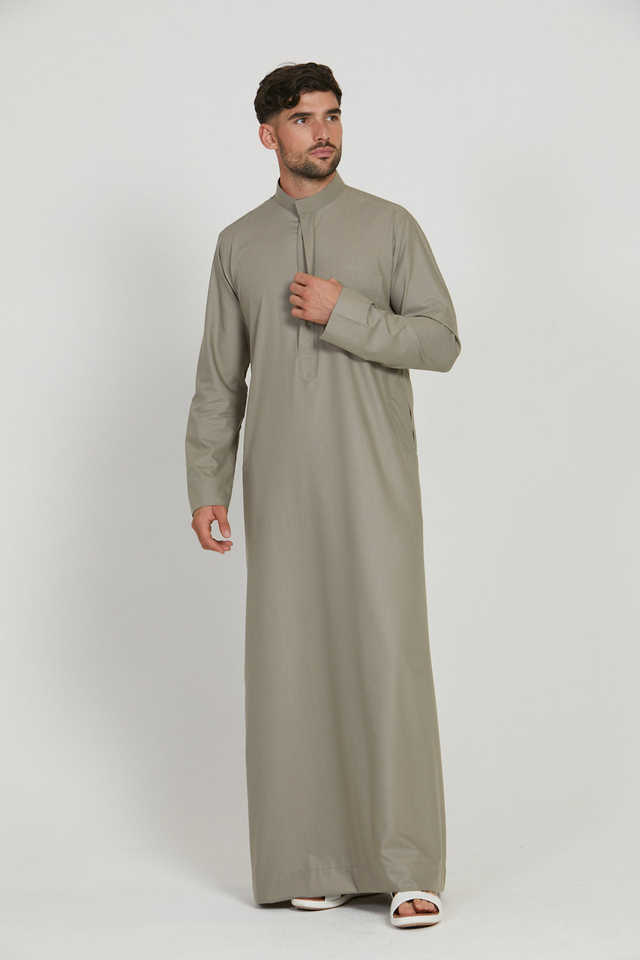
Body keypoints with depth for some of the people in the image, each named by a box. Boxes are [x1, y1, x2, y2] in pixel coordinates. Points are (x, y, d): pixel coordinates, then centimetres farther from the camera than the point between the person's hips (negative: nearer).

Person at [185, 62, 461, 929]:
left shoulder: (391, 225, 5)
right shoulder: (240, 244, 12)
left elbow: (441, 341, -2)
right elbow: (219, 379, 11)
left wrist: (345, 314, -14)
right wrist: (206, 489, 3)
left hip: (375, 482, -2)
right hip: (282, 488, 3)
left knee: (389, 659, -8)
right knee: (292, 664, 2)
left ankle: (410, 868, -3)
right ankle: (315, 861, 12)